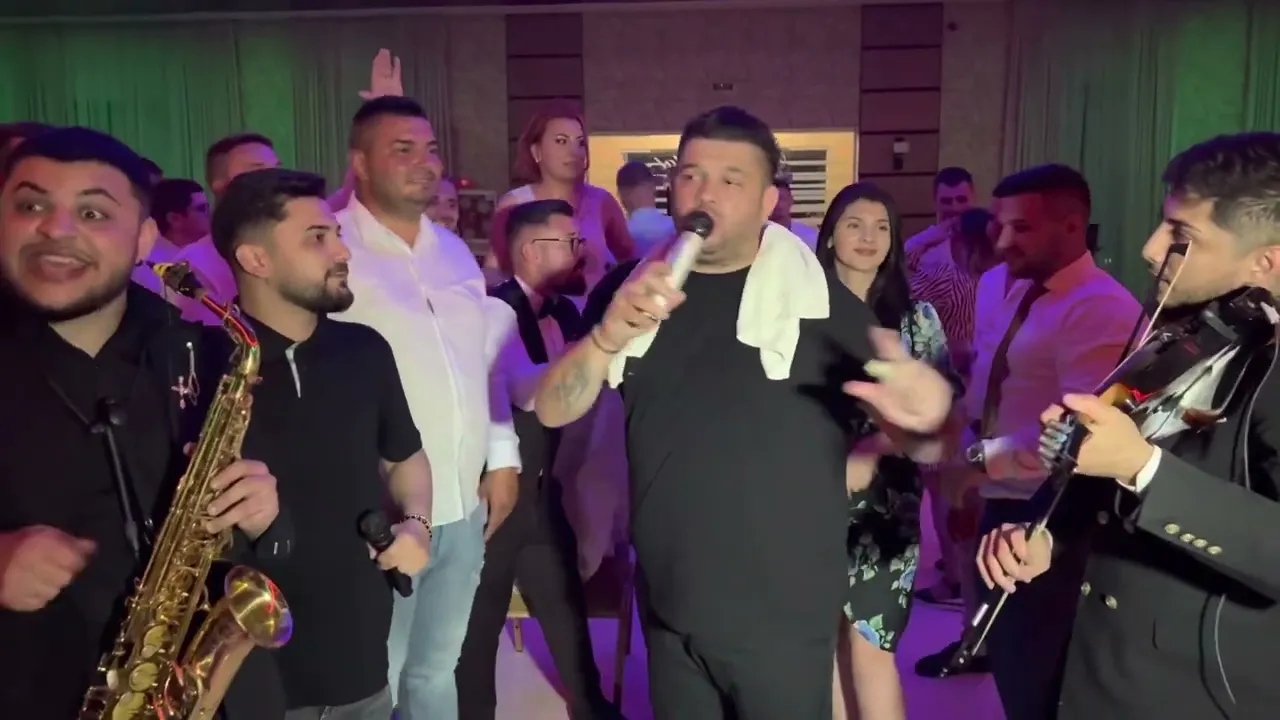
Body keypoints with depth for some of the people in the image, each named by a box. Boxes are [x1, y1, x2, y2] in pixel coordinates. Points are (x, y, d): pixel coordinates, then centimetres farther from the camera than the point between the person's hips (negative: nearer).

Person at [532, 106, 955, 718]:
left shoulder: (820, 298, -9)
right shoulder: (637, 290, 1)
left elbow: (910, 412, -2)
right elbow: (552, 410, -3)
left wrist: (923, 411, -26)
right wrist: (609, 336, -23)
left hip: (783, 616, -3)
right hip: (668, 610, 4)